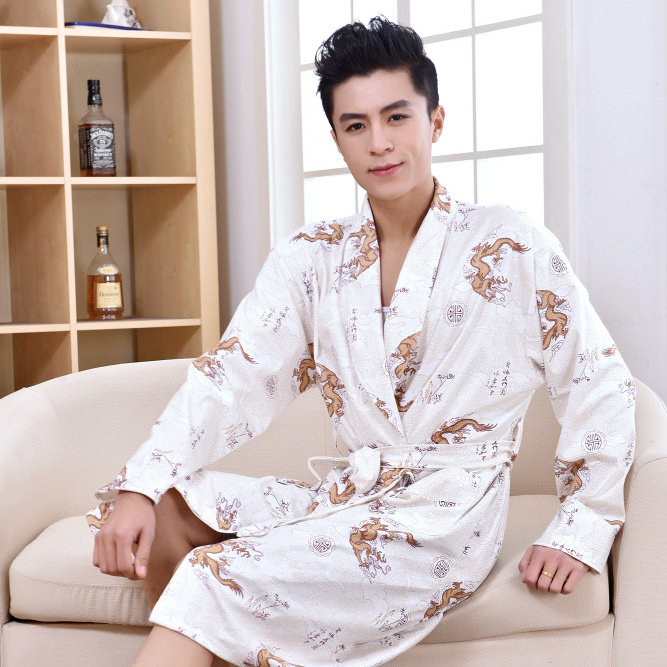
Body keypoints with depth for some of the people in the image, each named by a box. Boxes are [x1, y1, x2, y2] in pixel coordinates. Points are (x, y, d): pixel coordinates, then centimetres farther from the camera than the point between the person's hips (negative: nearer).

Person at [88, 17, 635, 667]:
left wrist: (579, 530, -6)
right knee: (159, 509, -16)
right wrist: (140, 487, -17)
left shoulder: (512, 248, -3)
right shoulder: (310, 258, 8)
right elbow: (235, 375, -3)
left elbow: (600, 387, 0)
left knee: (215, 578, -25)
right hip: (345, 495, 5)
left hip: (448, 515, -5)